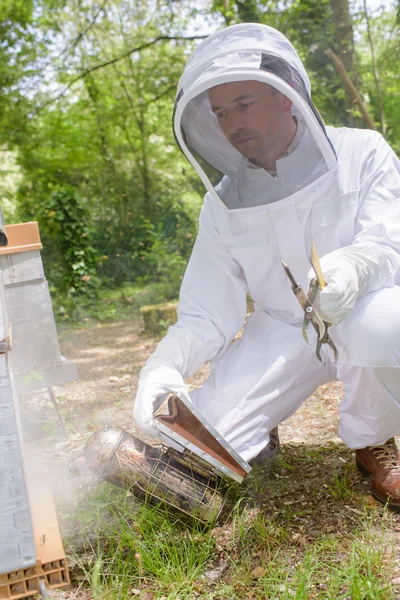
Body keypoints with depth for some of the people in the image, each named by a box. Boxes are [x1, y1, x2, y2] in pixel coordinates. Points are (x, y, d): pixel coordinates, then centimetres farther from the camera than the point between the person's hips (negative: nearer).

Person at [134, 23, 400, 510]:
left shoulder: (361, 154, -7)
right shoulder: (223, 205, 0)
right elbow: (207, 316, -5)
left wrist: (354, 266, -43)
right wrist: (165, 365, -25)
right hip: (282, 334, 2)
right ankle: (260, 438, 20)